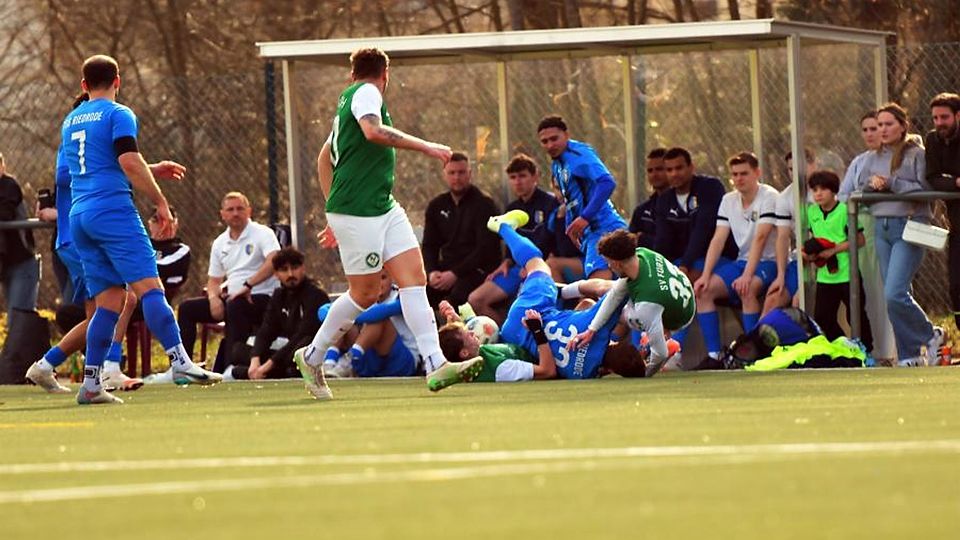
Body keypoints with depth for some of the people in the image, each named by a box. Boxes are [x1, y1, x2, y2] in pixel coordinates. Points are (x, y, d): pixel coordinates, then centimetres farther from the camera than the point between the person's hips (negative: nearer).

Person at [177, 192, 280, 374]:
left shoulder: (262, 233, -4)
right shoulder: (220, 243, 17)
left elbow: (274, 261, -22)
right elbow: (214, 279, 21)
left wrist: (248, 285, -31)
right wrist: (213, 297, -3)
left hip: (261, 298, -7)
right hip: (231, 298, 7)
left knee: (235, 307, -39)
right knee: (187, 308, -4)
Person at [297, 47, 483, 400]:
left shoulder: (349, 98, 21)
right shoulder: (366, 92, -7)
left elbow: (325, 159, 28)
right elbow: (373, 131, -28)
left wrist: (335, 215, 29)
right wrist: (425, 147, -23)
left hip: (384, 208, 9)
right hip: (356, 212, -9)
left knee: (414, 278, -4)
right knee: (364, 294, -1)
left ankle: (435, 364, -12)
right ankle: (311, 357, 16)